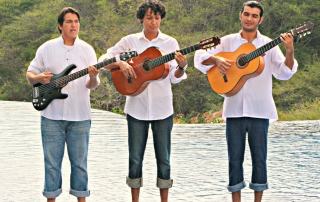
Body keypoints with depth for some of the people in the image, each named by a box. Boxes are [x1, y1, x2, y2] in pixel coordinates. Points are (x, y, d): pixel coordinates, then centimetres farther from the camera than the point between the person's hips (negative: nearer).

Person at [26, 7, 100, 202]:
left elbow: (92, 85, -4)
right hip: (52, 115, 0)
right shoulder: (47, 48, 3)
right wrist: (39, 78, -13)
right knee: (52, 161, 4)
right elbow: (30, 74, 9)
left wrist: (93, 78, -27)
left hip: (79, 116, 0)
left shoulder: (87, 50, 2)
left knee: (80, 161, 6)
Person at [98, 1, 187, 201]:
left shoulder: (170, 43, 2)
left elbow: (174, 78, -2)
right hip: (136, 108, 0)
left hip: (162, 109, 0)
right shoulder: (130, 41, 3)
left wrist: (181, 67, -24)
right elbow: (104, 59, 1)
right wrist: (120, 63, -18)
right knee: (135, 158, 5)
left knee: (163, 158, 4)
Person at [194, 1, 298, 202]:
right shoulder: (228, 41, 6)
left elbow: (284, 73, -5)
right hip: (235, 109, 1)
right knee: (235, 156, 4)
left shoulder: (268, 45, 4)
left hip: (259, 109, 0)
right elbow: (200, 57, 3)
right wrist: (217, 59, -16)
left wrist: (290, 52, -21)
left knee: (259, 156, 3)